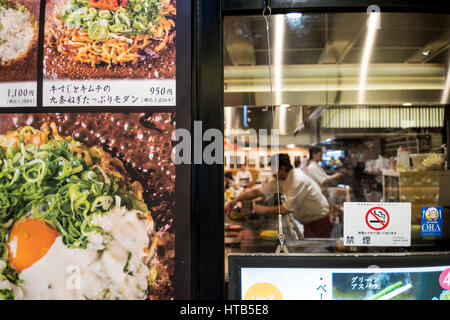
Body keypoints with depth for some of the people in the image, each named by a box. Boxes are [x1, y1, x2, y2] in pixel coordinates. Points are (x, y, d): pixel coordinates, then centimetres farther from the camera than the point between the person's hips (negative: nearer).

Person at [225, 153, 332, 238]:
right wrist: (235, 200, -10)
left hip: (320, 222, -8)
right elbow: (258, 192, -3)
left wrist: (264, 210, -16)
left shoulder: (298, 181, -30)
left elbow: (286, 209, -27)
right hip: (309, 221, 8)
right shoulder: (279, 179, -4)